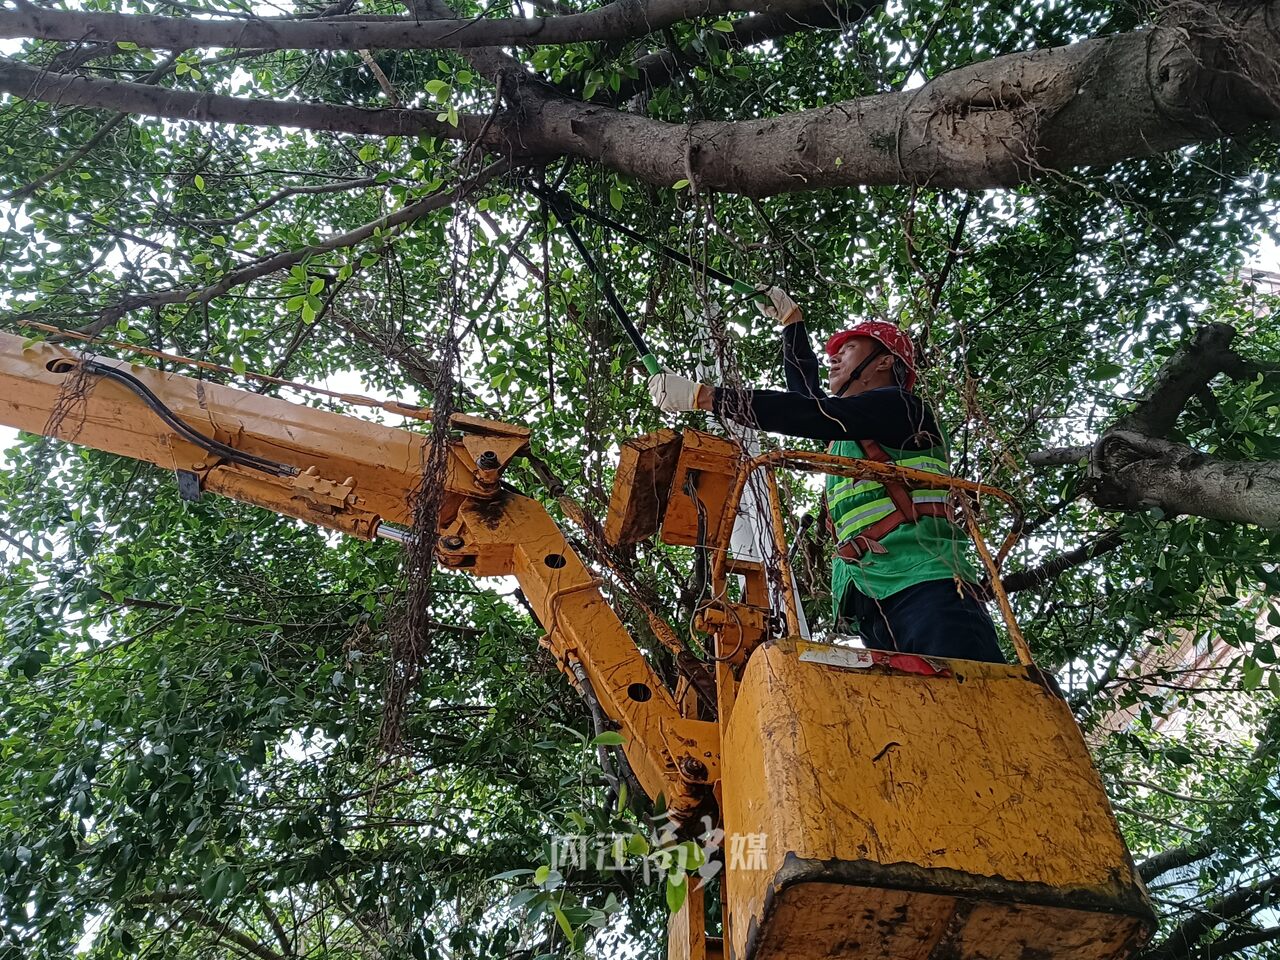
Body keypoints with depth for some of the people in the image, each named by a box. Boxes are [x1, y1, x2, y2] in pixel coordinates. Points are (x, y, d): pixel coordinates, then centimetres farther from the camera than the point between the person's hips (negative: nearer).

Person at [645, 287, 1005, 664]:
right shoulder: (847, 431, 30)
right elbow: (805, 389, 47)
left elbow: (806, 414, -8)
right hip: (874, 602, 8)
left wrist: (702, 395, -7)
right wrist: (791, 319, 53)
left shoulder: (899, 405, 4)